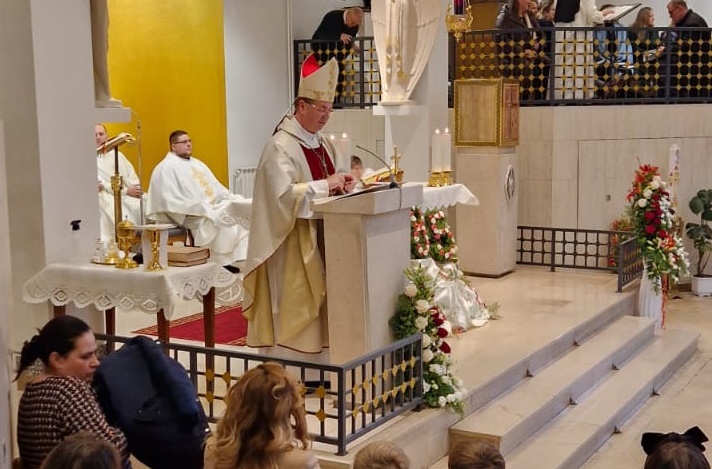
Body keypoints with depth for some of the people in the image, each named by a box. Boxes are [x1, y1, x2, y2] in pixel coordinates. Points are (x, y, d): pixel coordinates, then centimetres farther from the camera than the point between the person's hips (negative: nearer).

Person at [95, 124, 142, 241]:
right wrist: (126, 190, -15)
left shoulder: (117, 155, 22)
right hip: (109, 197, -5)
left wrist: (136, 189, -10)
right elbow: (100, 184, -6)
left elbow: (131, 175, 13)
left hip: (130, 195, 5)